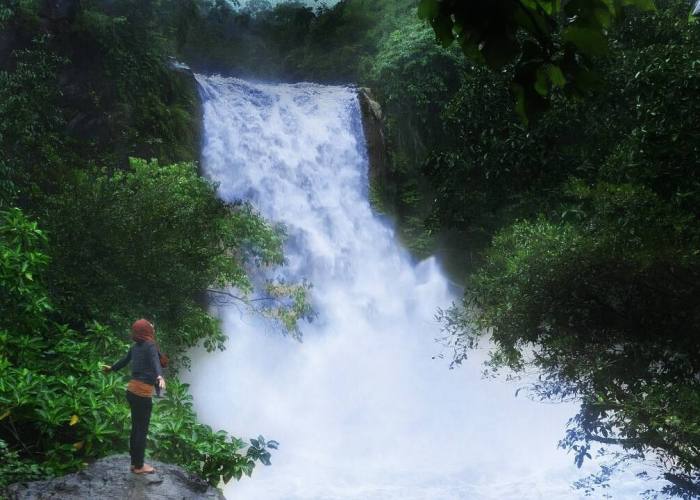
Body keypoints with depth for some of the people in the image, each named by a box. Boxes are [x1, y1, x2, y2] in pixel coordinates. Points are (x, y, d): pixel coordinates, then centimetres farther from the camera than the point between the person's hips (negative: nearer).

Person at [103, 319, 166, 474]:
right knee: (142, 430, 1)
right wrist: (160, 376, -51)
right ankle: (139, 466, 9)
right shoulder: (150, 345, -12)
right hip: (142, 393, -8)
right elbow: (155, 361, -33)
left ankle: (135, 463, 23)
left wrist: (111, 368, 49)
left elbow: (124, 360, 28)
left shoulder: (136, 347, 11)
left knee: (136, 428, 15)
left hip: (132, 390, 8)